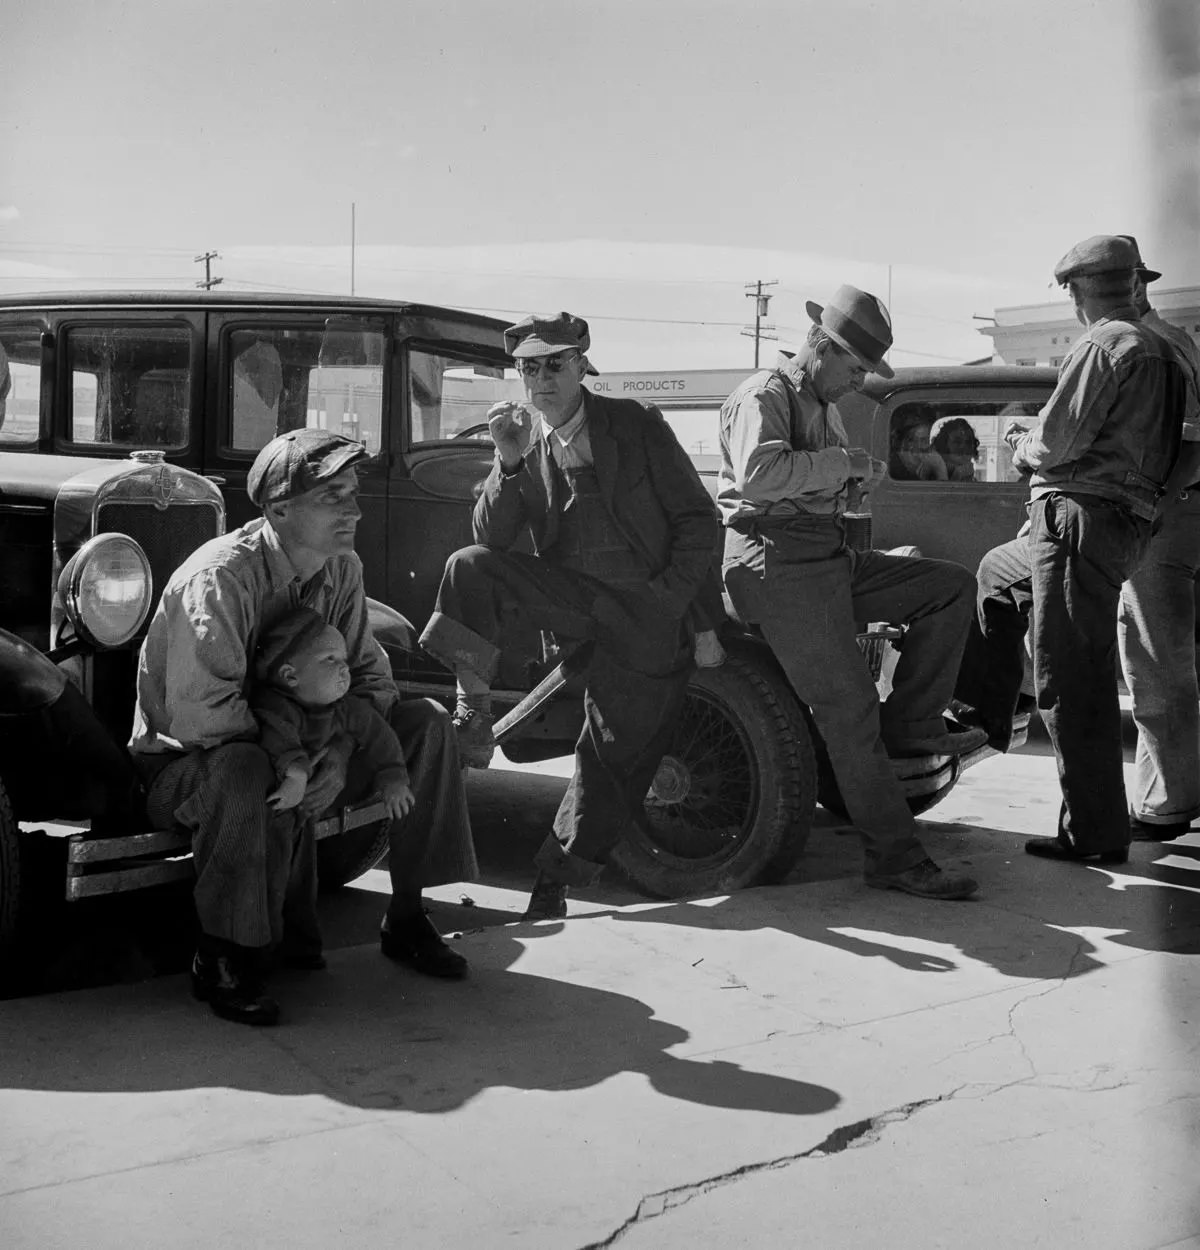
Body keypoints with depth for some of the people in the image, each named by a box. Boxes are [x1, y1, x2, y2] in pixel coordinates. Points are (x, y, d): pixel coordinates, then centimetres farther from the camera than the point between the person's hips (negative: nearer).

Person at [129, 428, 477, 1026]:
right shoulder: (221, 576, -27)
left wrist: (339, 752, -20)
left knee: (426, 721, -5)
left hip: (292, 746, 7)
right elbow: (200, 716, -33)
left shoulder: (341, 568, -4)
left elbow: (369, 675, -2)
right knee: (247, 768, -42)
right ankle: (221, 959, -20)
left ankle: (406, 918, 4)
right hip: (182, 762, -7)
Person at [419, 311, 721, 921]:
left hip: (652, 613, -3)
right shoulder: (524, 442, 6)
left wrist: (669, 601, -12)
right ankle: (473, 709, -10)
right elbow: (491, 540, -5)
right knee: (469, 569, -20)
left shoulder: (636, 426, -3)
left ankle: (556, 875, 11)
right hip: (573, 597, 3)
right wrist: (510, 464, -19)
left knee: (614, 753, -4)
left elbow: (697, 519, -3)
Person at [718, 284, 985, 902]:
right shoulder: (762, 397, -9)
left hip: (829, 557, 10)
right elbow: (757, 474, -29)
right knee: (848, 705, -12)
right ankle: (895, 856, -6)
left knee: (952, 584, 1)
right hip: (776, 564, -9)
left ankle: (910, 721, 1)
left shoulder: (823, 406, 22)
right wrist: (843, 462, -21)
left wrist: (857, 475, 10)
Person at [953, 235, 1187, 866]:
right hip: (1125, 520, 11)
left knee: (1073, 682, -6)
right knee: (997, 573, 31)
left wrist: (1022, 444, 6)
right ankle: (983, 717, 34)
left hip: (1082, 516, -11)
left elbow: (1057, 443, -17)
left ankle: (1096, 833, 1)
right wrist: (1036, 441, 16)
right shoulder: (1158, 348, 19)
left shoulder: (1104, 345, -12)